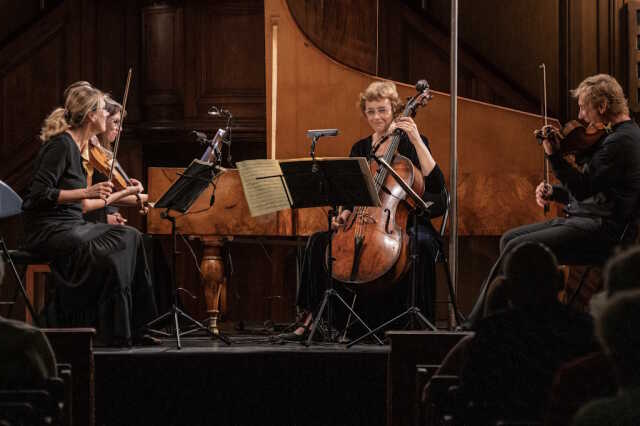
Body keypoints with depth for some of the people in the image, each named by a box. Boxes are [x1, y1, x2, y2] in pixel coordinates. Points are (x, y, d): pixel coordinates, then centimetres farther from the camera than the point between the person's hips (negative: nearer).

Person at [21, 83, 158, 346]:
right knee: (107, 254, -30)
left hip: (72, 226, 9)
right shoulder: (60, 144, -13)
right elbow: (39, 195, -20)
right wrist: (86, 192, -26)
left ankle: (132, 329, -9)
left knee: (130, 238, -8)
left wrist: (123, 194, 22)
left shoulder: (75, 147, 16)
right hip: (48, 232, -9)